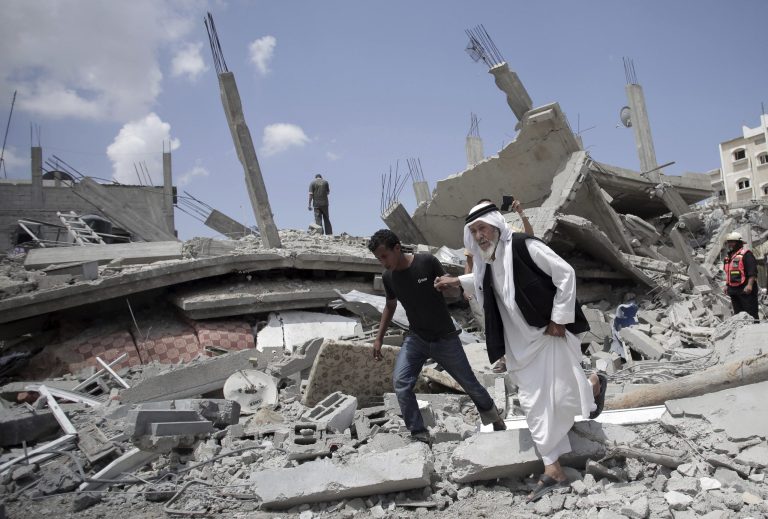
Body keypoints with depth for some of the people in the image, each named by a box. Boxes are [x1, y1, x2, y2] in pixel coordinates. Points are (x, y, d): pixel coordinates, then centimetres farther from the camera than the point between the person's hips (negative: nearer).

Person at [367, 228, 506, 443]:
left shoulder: (427, 262, -18)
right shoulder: (388, 278, -6)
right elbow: (390, 306, 12)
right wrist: (379, 338, 12)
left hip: (445, 339, -3)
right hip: (415, 338, 3)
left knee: (470, 383, 11)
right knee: (400, 383, -18)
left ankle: (493, 416, 39)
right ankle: (419, 435, -6)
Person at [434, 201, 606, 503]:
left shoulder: (525, 247, -18)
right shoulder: (485, 263, 3)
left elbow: (565, 274, -16)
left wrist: (558, 319, -15)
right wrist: (458, 281, 25)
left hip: (549, 333, -6)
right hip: (521, 343, 6)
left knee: (563, 398, -3)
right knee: (535, 404, 5)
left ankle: (594, 383, 33)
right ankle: (553, 471, 15)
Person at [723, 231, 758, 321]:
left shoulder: (746, 254, -10)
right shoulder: (729, 256, 18)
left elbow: (752, 271, -18)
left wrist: (749, 285, -26)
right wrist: (727, 285, 23)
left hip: (746, 290, -9)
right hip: (733, 290, 9)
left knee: (750, 313, -8)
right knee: (737, 314, 13)